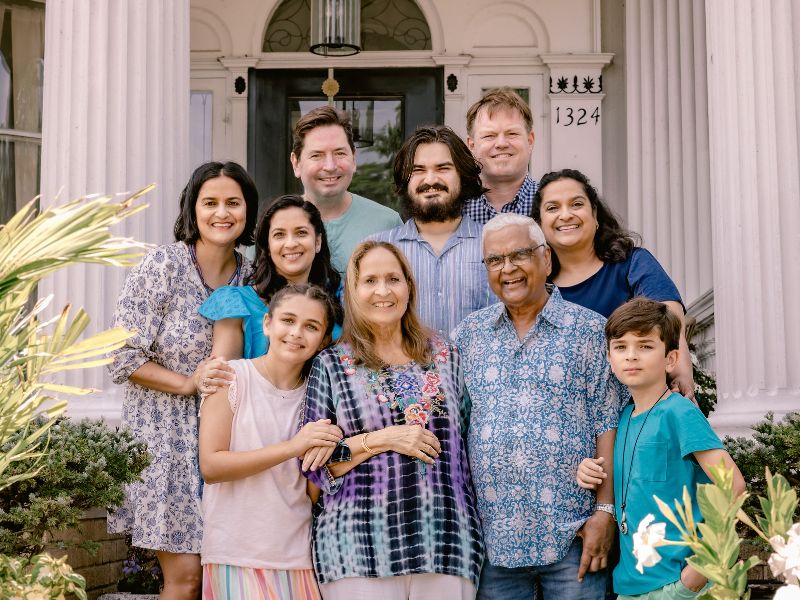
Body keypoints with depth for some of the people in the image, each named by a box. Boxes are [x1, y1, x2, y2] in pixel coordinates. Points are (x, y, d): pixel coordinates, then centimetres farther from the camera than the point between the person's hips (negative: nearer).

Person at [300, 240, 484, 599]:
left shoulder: (446, 357, 11)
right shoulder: (330, 366, 4)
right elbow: (313, 463, 0)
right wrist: (383, 439, -10)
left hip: (447, 543, 2)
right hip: (360, 548, -2)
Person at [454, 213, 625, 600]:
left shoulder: (590, 330, 2)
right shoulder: (468, 335, 10)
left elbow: (608, 425, -1)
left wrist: (605, 511, -7)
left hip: (572, 536, -2)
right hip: (493, 537, 2)